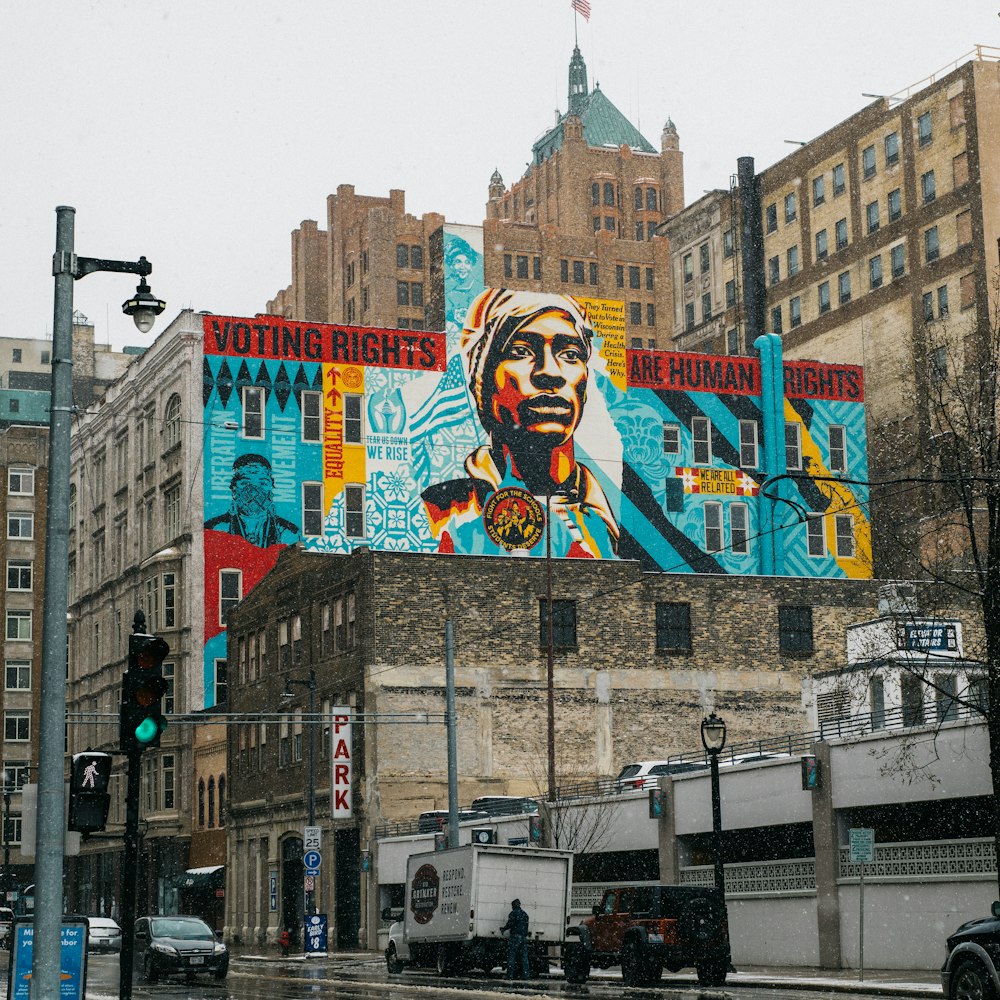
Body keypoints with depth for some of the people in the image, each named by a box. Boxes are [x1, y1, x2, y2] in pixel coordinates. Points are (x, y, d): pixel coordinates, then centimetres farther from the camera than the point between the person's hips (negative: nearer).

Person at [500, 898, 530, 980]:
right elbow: (526, 925, 17)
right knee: (524, 956, 6)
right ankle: (525, 974, 0)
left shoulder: (513, 913, -3)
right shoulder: (524, 914, 17)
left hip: (516, 936, -6)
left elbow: (510, 924, -11)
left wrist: (503, 929, 6)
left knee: (511, 956, -4)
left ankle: (510, 975, -9)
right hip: (524, 937, 6)